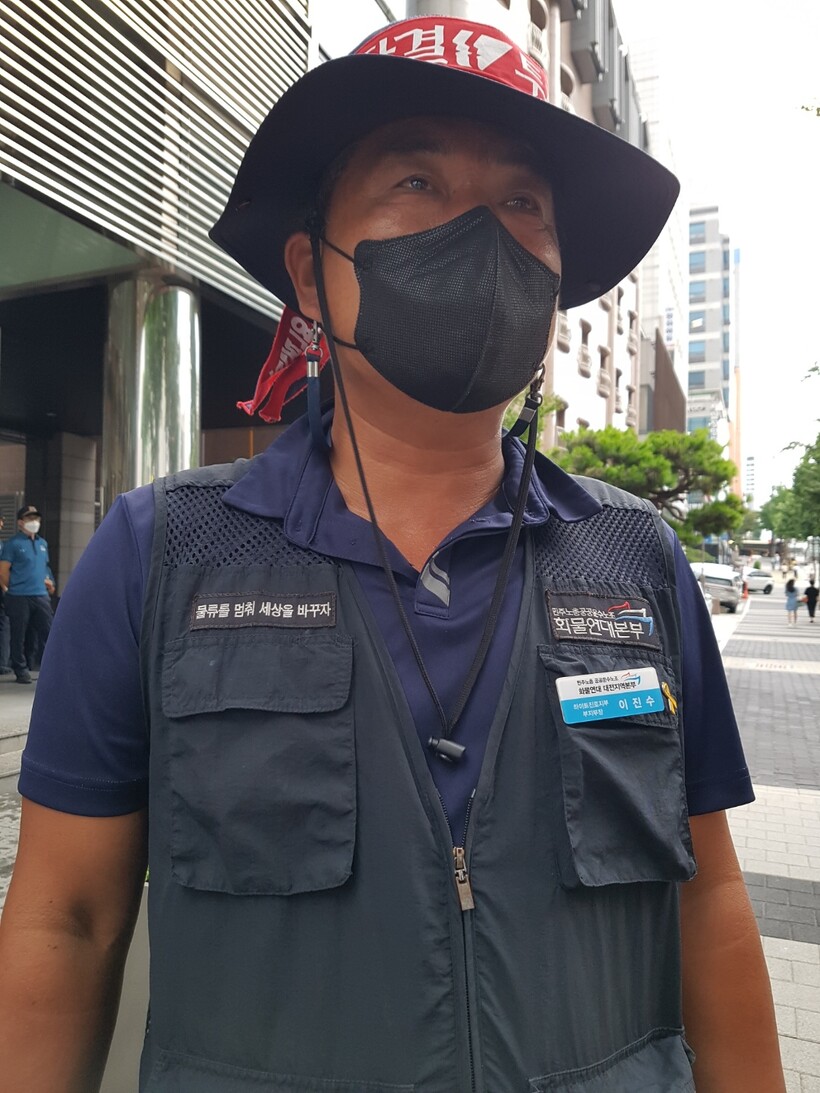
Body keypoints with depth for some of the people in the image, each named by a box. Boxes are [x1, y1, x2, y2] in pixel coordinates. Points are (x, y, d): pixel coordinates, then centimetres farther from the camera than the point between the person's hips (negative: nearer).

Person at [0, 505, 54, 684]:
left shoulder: (42, 543, 15)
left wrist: (49, 583, 12)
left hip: (41, 595, 5)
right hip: (18, 597, -5)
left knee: (48, 632, 3)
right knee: (18, 635, 3)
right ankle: (21, 670, 13)